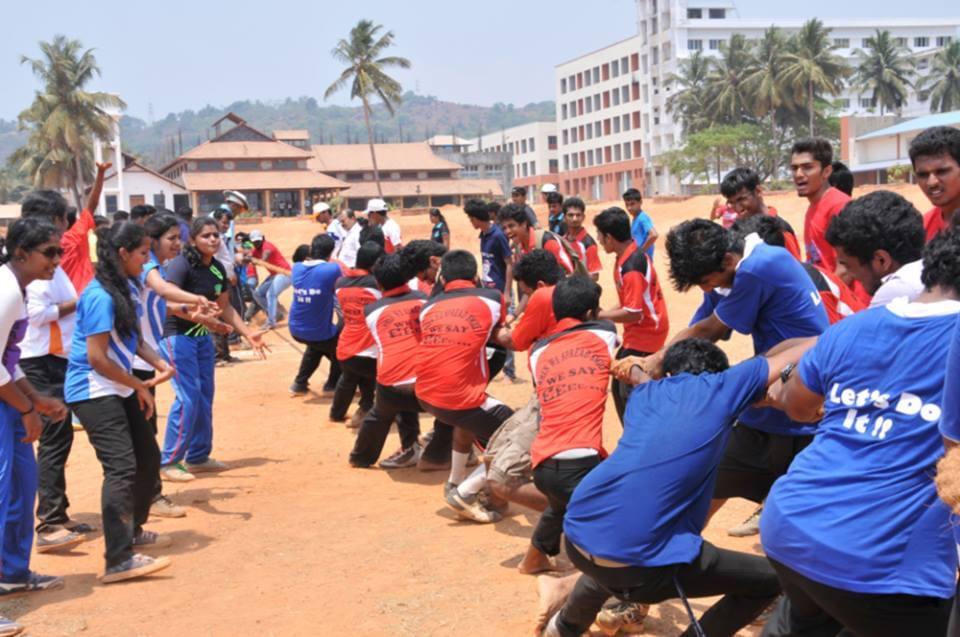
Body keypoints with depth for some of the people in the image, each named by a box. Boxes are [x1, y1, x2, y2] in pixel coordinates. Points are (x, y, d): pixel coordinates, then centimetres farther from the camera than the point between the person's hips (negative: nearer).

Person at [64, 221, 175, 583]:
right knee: (121, 467, -17)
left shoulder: (128, 288, 6)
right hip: (94, 392, -10)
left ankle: (132, 531, 36)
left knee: (148, 457, 18)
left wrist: (160, 364, 0)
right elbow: (97, 358, -22)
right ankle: (118, 561, -18)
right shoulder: (101, 297, -22)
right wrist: (140, 386, -11)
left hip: (119, 388, 10)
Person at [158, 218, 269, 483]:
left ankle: (198, 456, 25)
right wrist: (199, 316, -42)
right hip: (177, 337, -8)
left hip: (203, 337, 8)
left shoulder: (218, 269, 5)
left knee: (205, 397, 12)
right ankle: (169, 462, -3)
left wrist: (248, 334, 11)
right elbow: (168, 303, -31)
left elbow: (225, 307, 15)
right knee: (187, 398, -12)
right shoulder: (181, 265, -18)